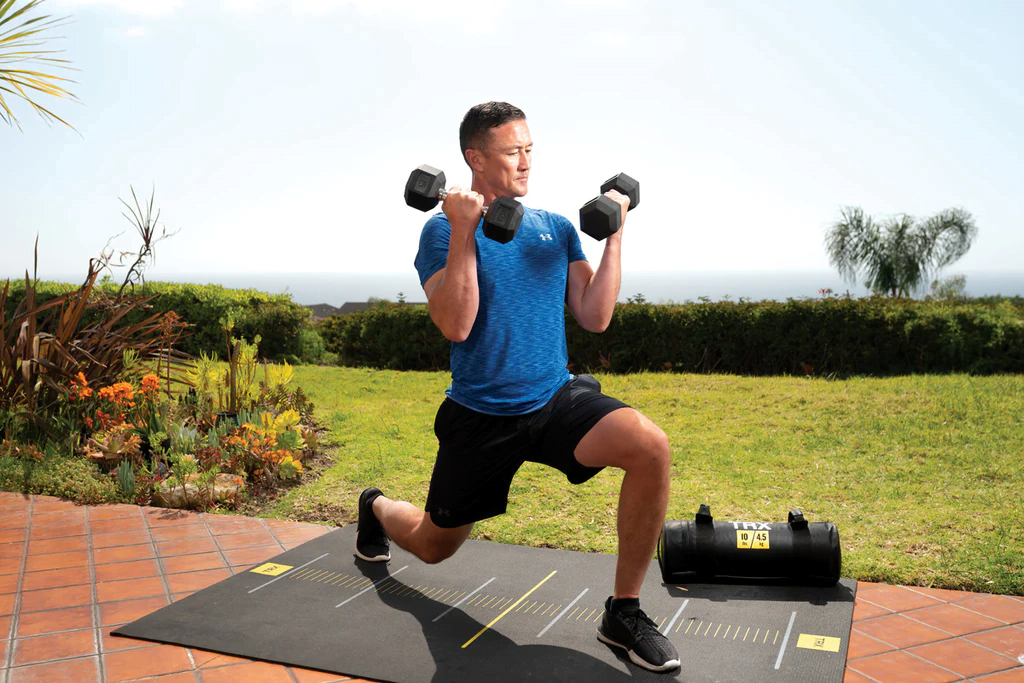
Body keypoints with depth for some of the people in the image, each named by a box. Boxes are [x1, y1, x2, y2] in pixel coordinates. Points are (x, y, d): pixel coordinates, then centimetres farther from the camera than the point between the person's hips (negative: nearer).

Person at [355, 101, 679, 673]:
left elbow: (595, 318, 0)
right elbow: (456, 326, -20)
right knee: (434, 547, 15)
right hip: (481, 416, -2)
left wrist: (614, 235, -4)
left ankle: (624, 613, -10)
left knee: (651, 447, -27)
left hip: (557, 399, 3)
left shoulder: (557, 229, 6)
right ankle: (376, 508, 53)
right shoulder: (444, 230, -7)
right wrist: (464, 233, -24)